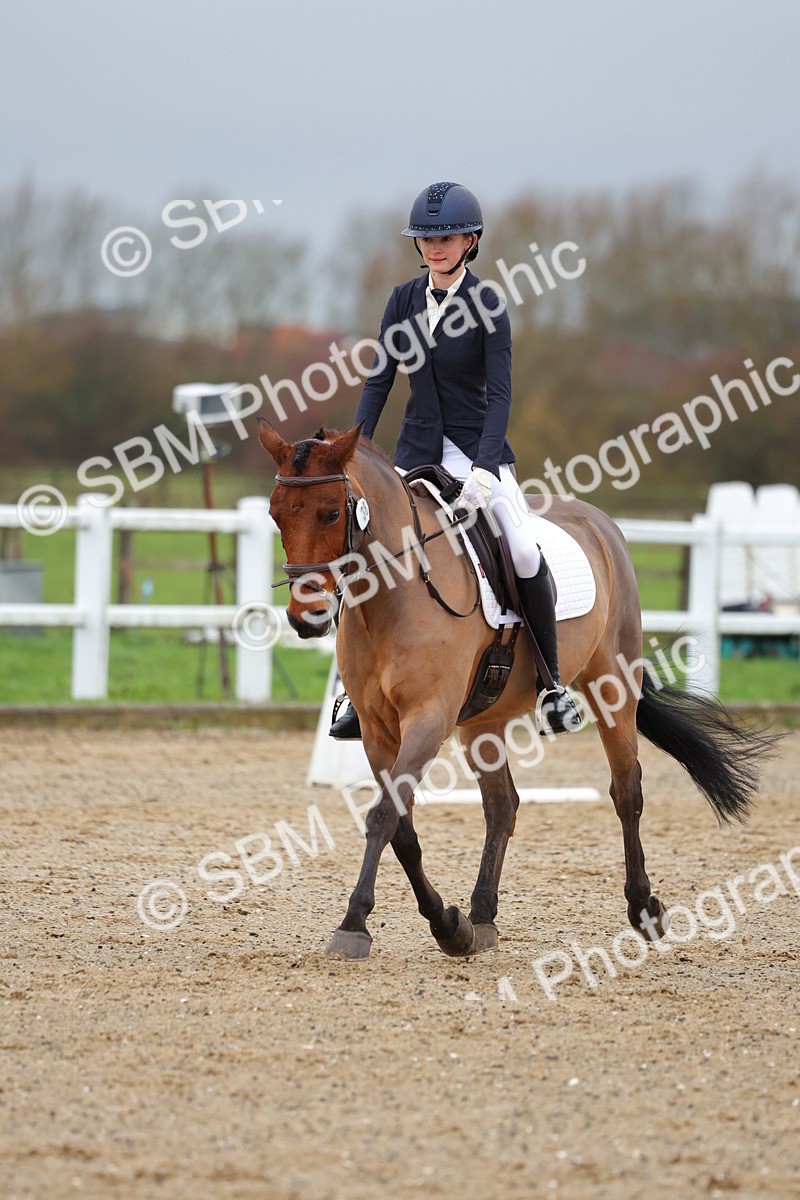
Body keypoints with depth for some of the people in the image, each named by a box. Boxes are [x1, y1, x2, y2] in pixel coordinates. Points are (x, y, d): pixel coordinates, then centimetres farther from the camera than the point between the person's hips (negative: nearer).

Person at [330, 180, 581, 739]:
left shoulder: (487, 304, -9)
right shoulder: (405, 300, 4)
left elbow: (500, 393, -15)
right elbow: (380, 379, 6)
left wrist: (485, 469, -26)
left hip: (478, 443, -4)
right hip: (420, 448, 4)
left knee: (525, 553, -21)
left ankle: (553, 684, -8)